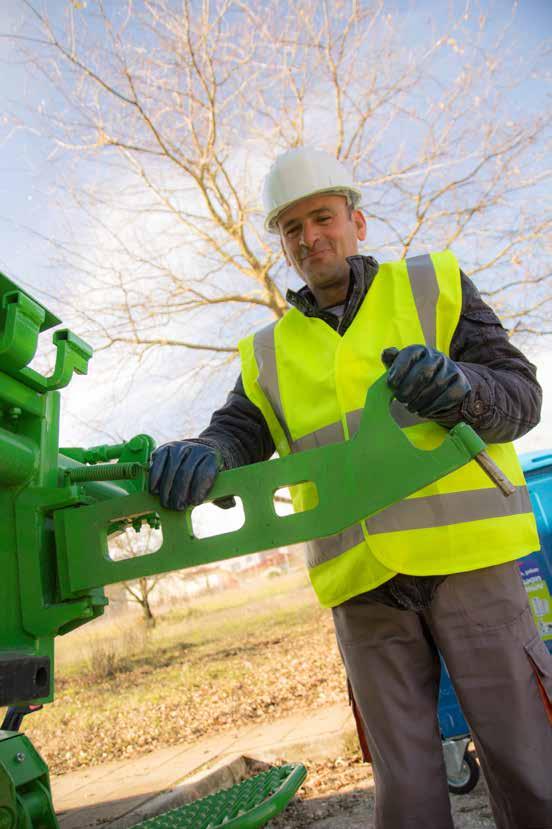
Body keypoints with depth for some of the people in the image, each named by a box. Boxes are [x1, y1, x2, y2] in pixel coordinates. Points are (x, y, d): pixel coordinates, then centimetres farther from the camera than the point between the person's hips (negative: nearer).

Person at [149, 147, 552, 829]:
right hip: (362, 582, 2)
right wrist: (203, 456, -22)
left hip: (463, 552, -2)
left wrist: (459, 388, -22)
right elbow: (240, 429, 3)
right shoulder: (268, 351, 15)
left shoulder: (432, 285, 7)